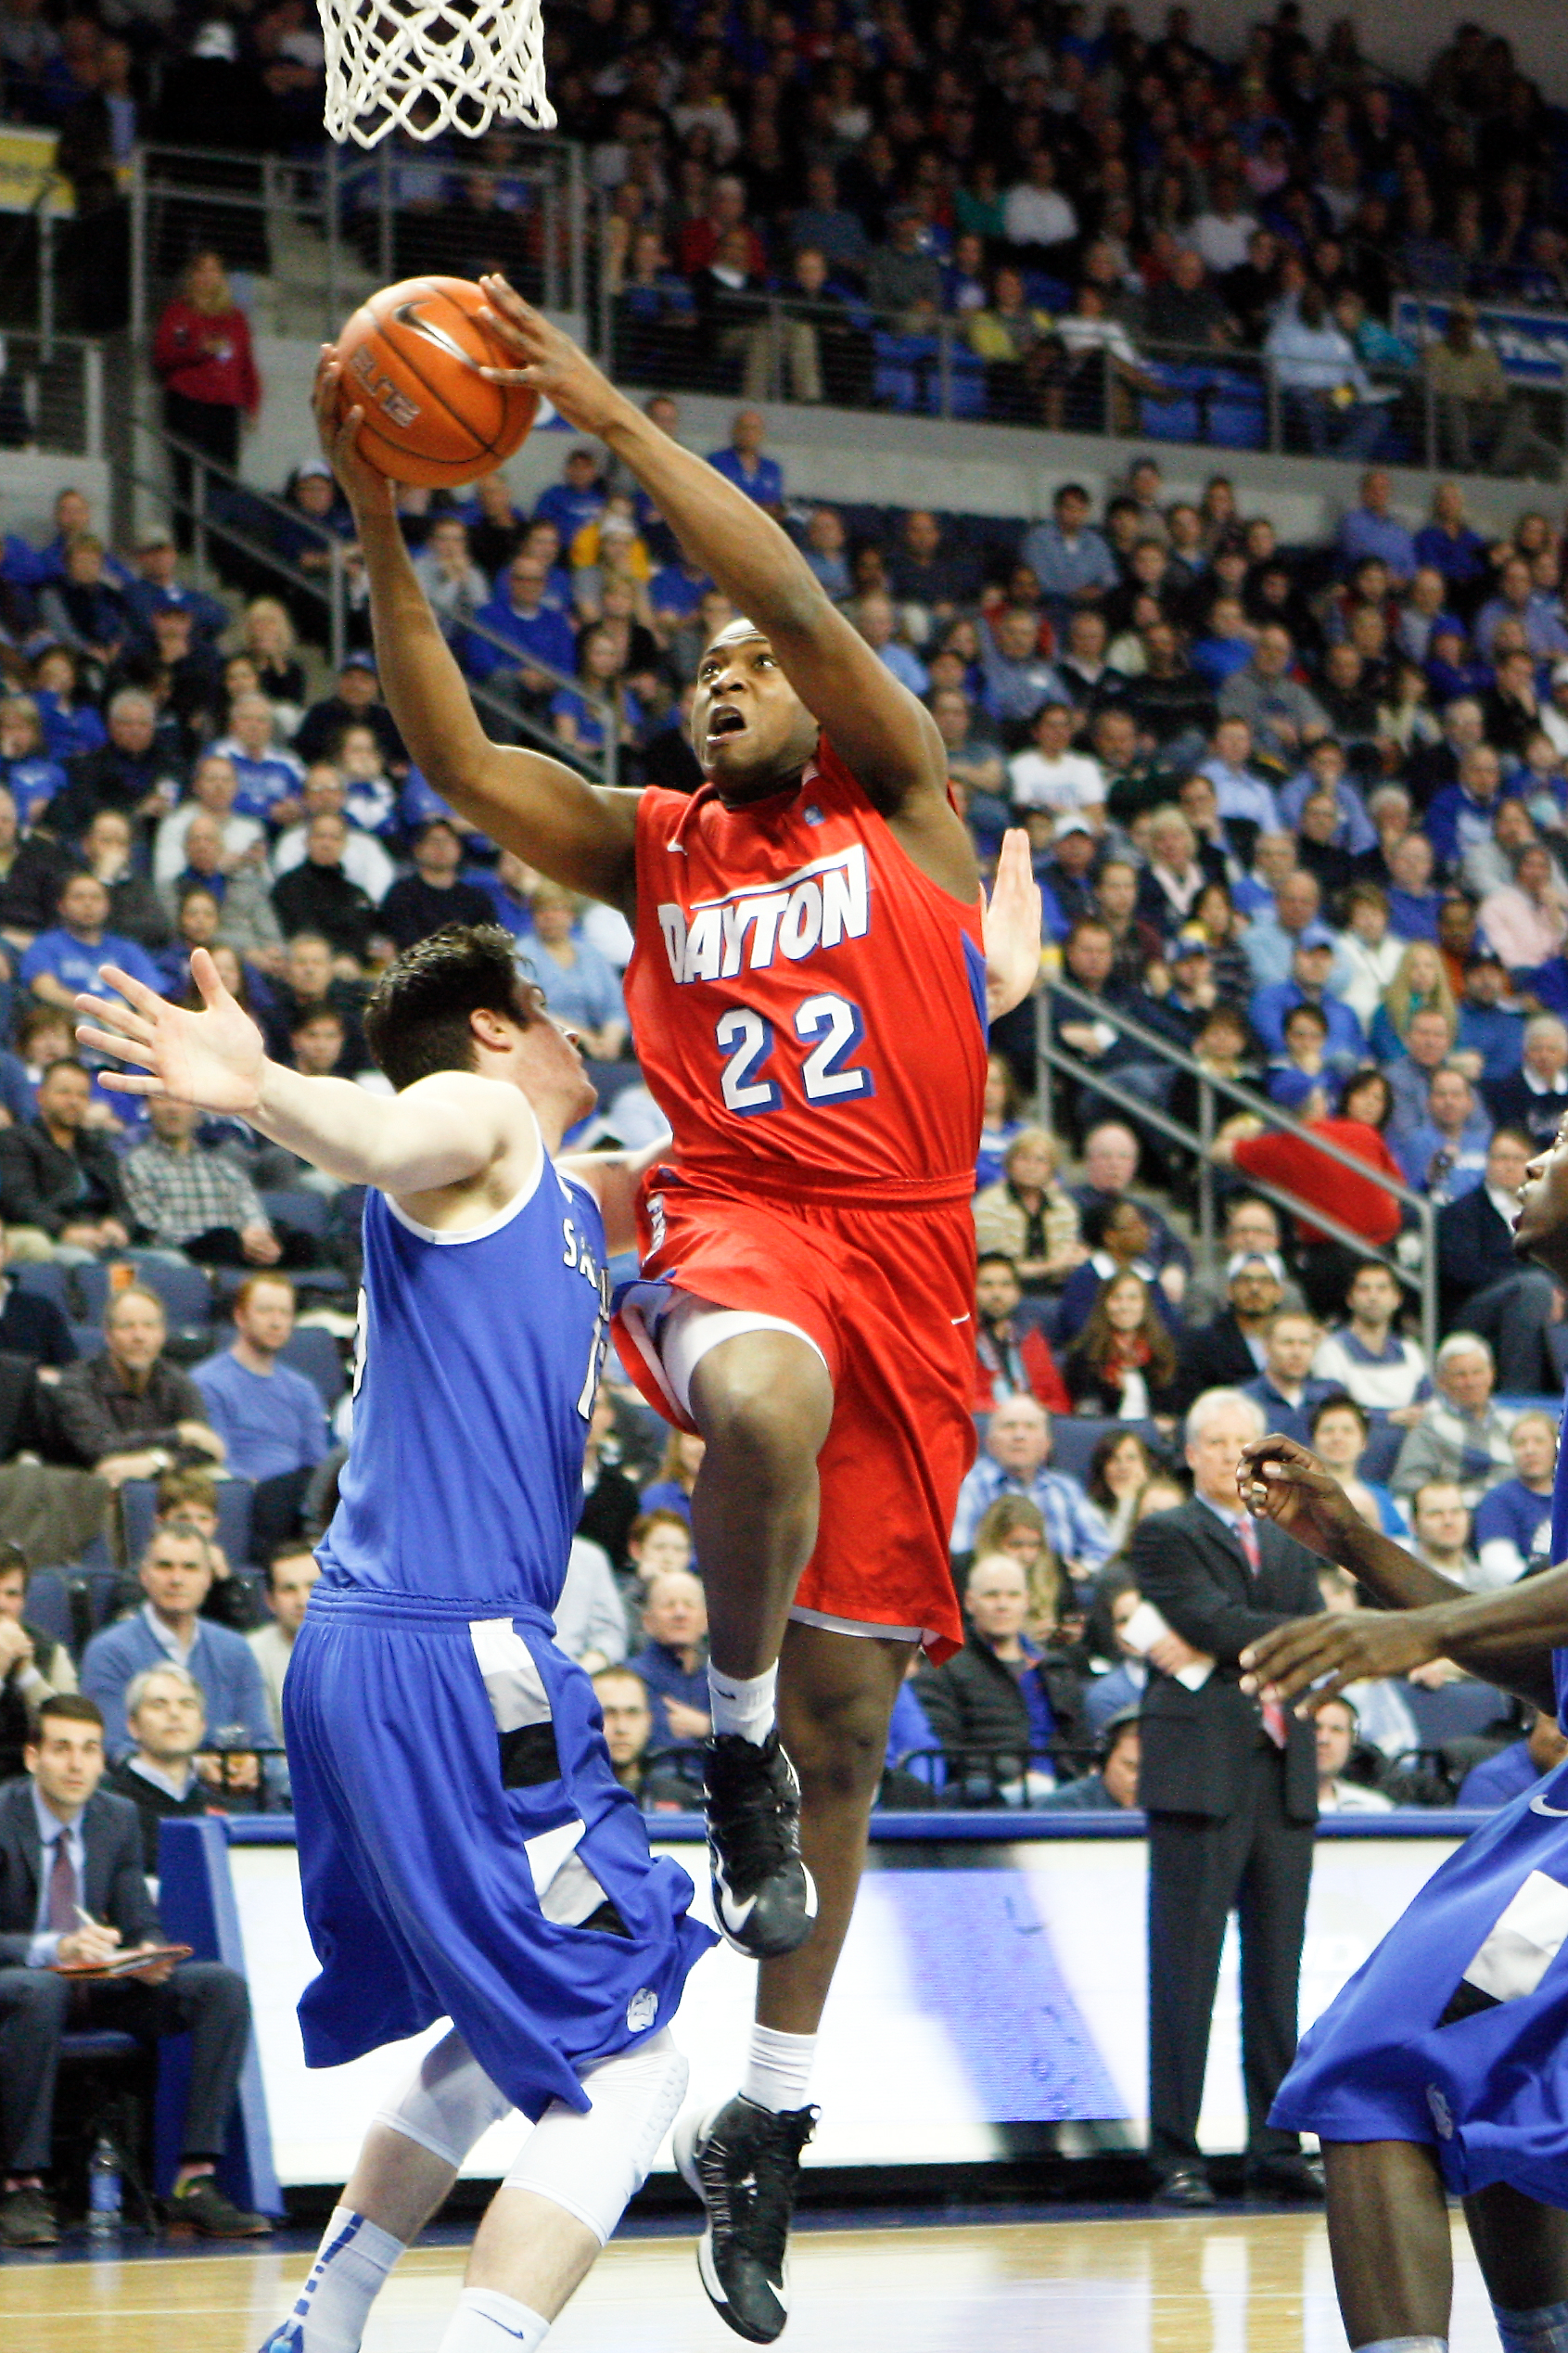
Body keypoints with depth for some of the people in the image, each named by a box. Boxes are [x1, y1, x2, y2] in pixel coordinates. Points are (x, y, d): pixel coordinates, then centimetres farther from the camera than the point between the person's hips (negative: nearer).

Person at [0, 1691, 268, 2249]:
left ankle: (195, 2181, -21)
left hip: (99, 1990, 6)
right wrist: (53, 1950, -34)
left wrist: (149, 1957, -18)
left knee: (224, 1986, -16)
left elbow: (141, 1924, 7)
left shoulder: (118, 1818, 7)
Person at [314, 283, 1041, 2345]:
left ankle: (769, 2118, 15)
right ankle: (735, 1729, -15)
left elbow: (789, 590, -3)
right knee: (765, 1397, -41)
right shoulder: (654, 847, 17)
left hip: (905, 1258, 0)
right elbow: (454, 758, 4)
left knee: (849, 1713, 4)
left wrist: (609, 415, -7)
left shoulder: (900, 810, 11)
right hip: (731, 1222, 0)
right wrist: (379, 526, -5)